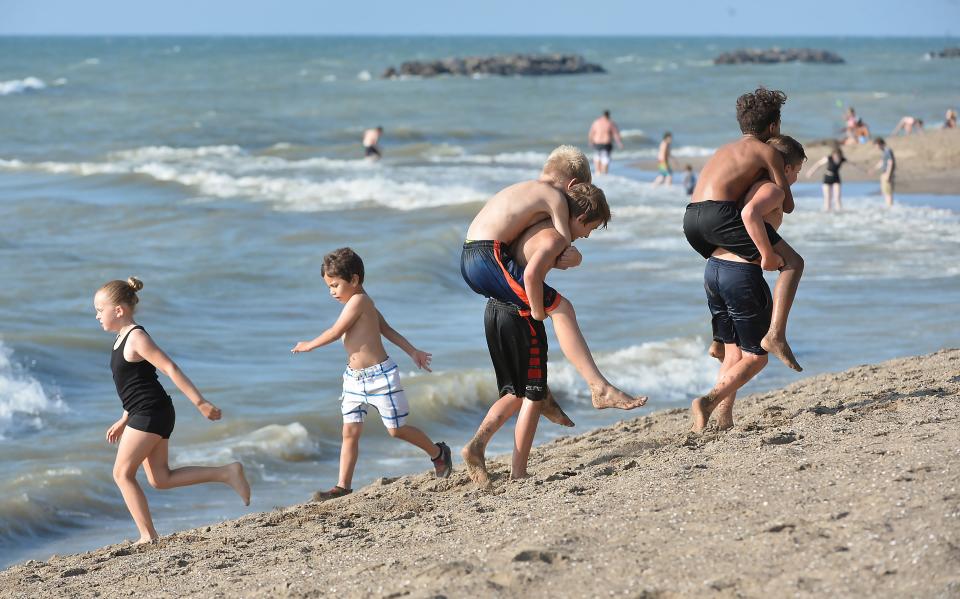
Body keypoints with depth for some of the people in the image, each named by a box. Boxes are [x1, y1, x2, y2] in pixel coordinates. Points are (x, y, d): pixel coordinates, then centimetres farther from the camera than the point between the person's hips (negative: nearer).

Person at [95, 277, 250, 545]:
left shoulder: (136, 338, -15)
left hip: (150, 413, -10)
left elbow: (171, 369, -21)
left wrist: (200, 403, -24)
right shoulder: (124, 339, 15)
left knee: (122, 473, -4)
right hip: (148, 415, 10)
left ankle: (148, 536, -3)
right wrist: (124, 420, 25)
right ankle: (227, 473, 10)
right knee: (160, 479, 10)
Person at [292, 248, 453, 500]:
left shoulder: (358, 301, -18)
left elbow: (335, 332, -17)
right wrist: (412, 351, 19)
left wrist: (309, 345, -3)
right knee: (350, 432, 1)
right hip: (354, 379, 9)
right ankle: (343, 486, -1)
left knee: (396, 429, 3)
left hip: (379, 376, -9)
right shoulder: (364, 304, 12)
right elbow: (388, 330, 17)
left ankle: (438, 453, 26)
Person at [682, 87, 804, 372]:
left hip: (691, 220, 8)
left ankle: (721, 340, 33)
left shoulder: (728, 148, 30)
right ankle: (775, 335, -22)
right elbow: (787, 205, 8)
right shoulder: (768, 151, 8)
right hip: (718, 213, -8)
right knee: (792, 263, -4)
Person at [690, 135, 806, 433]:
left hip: (713, 267, 8)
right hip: (743, 274, -8)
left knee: (734, 354, 16)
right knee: (756, 357, 4)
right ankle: (709, 401, -15)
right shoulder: (773, 190, -5)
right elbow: (749, 214, -27)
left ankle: (723, 419, 5)